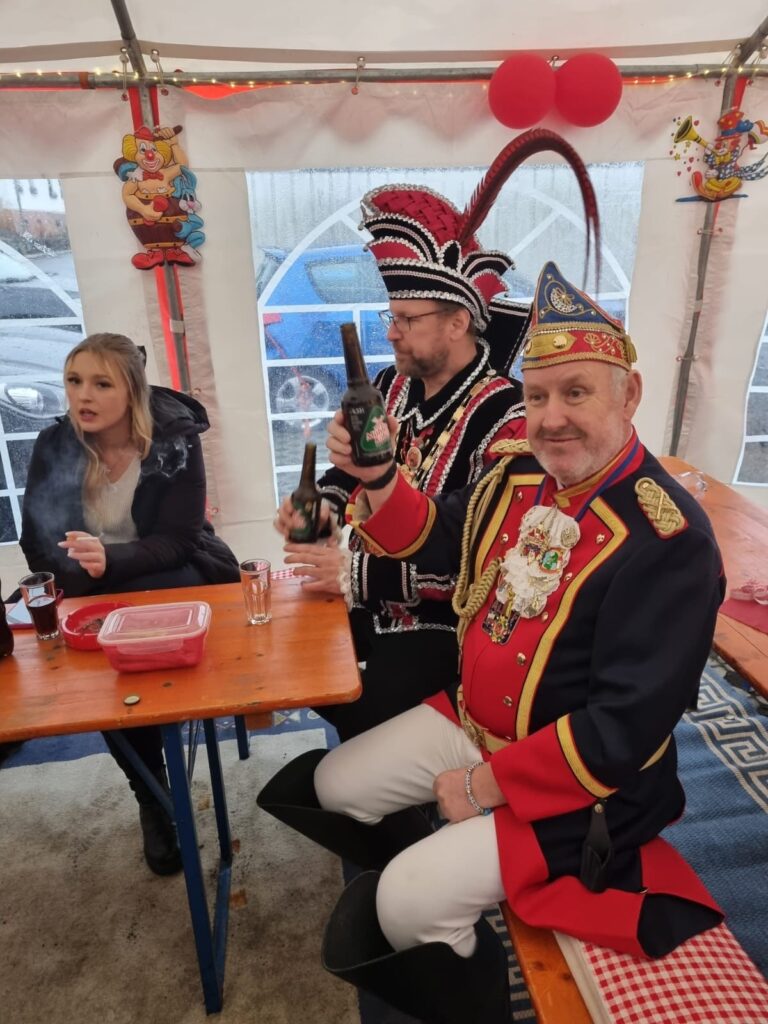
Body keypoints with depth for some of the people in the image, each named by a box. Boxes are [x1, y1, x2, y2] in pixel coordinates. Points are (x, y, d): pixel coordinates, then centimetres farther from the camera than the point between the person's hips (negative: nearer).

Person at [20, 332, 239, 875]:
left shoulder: (175, 441, -14)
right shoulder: (54, 445, -5)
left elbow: (176, 541, -19)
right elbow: (39, 542, -4)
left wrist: (110, 560, -38)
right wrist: (83, 569, -26)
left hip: (173, 579, -2)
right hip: (91, 590, 3)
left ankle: (160, 790, -2)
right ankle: (153, 799, 1)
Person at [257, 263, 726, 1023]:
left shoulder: (667, 540, -26)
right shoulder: (519, 475, -4)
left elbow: (627, 729, -26)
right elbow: (438, 541, 10)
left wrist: (489, 783, -18)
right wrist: (376, 481, -11)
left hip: (575, 780, -7)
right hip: (470, 719, 7)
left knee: (409, 904, -14)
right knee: (331, 788, 11)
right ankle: (432, 875, 34)